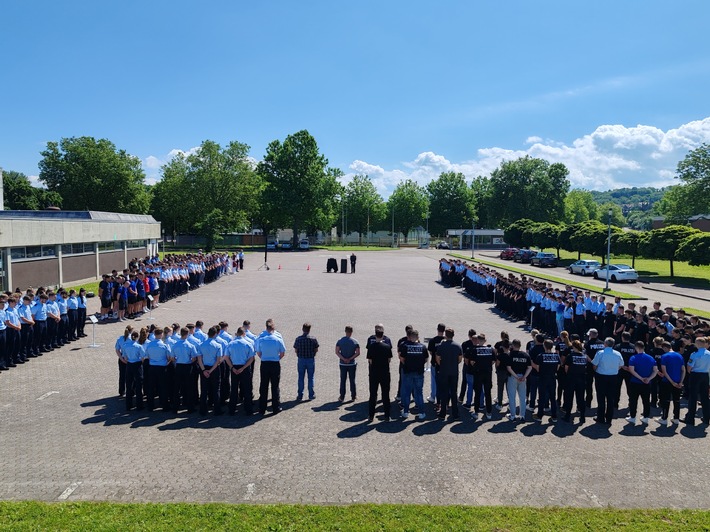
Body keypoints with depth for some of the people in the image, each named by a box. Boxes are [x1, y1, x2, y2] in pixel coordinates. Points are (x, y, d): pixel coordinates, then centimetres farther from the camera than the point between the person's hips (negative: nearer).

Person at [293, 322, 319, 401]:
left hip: (301, 360, 0)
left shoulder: (298, 339, -7)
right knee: (310, 378, 10)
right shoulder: (313, 339, -8)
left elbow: (296, 350, -3)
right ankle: (311, 395, 14)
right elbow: (316, 350, -2)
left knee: (301, 378, 9)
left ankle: (300, 396, 13)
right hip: (311, 360, 0)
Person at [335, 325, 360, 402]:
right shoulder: (355, 342, -6)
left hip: (342, 364, 1)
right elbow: (358, 353, -11)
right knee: (352, 380, 10)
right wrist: (350, 359, -9)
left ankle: (342, 397, 8)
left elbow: (337, 352, -9)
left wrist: (344, 359, -11)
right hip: (352, 364, -1)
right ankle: (353, 396, 16)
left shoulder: (340, 341, -3)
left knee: (342, 380, 6)